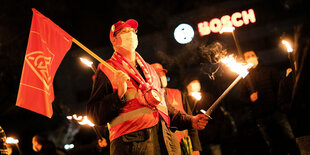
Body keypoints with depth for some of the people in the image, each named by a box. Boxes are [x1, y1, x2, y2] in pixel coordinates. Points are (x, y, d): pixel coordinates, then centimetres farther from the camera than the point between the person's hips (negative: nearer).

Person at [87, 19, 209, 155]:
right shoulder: (106, 69, 3)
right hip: (131, 142, -5)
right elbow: (94, 115, -5)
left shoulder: (148, 68, 22)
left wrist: (190, 121, 21)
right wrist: (119, 94, -18)